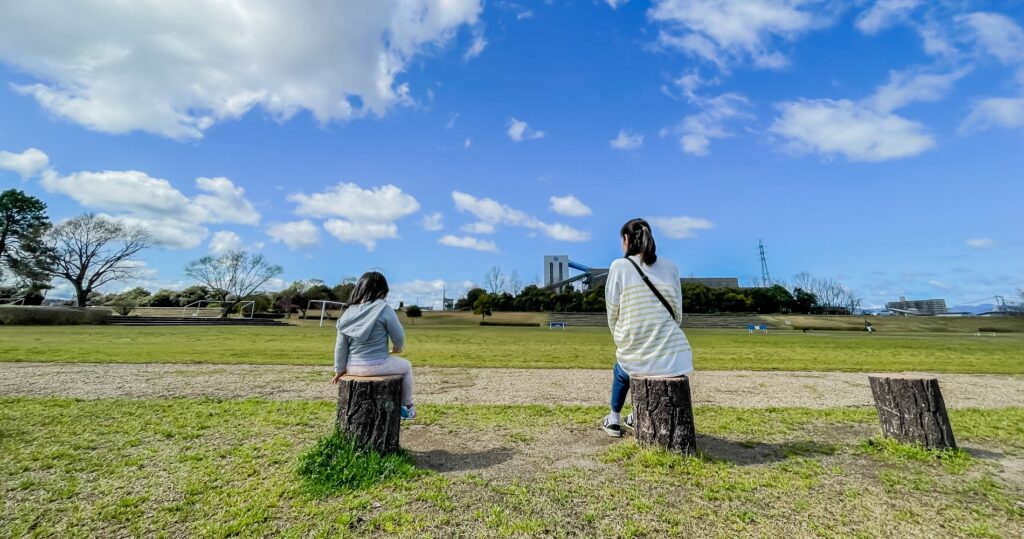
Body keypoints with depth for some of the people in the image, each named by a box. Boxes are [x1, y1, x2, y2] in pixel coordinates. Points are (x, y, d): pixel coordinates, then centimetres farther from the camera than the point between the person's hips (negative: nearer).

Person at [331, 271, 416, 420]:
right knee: (406, 366, 23)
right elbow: (399, 336, -7)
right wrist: (398, 347, 15)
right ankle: (407, 407, 33)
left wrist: (340, 369, 15)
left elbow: (340, 345, 4)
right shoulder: (383, 308, -14)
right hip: (377, 366, -6)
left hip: (353, 367, 6)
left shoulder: (348, 312, 1)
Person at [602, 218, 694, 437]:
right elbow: (678, 314, 9)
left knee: (621, 369, 33)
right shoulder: (671, 267, 4)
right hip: (673, 360, 3)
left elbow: (613, 313, -1)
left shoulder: (619, 266, -5)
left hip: (637, 356, -3)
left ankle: (614, 420, 41)